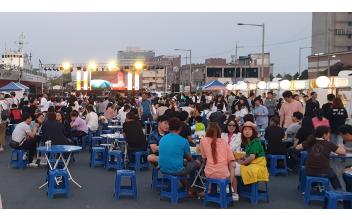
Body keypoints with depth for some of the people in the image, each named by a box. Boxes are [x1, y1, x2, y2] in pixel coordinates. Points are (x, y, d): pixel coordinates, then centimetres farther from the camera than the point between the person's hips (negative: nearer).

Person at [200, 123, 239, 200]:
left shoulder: (203, 141, 3)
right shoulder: (224, 142, 5)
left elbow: (204, 156, 10)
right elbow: (230, 160, 2)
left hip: (209, 173, 0)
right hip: (224, 174, 0)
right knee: (232, 170, 32)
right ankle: (234, 193, 25)